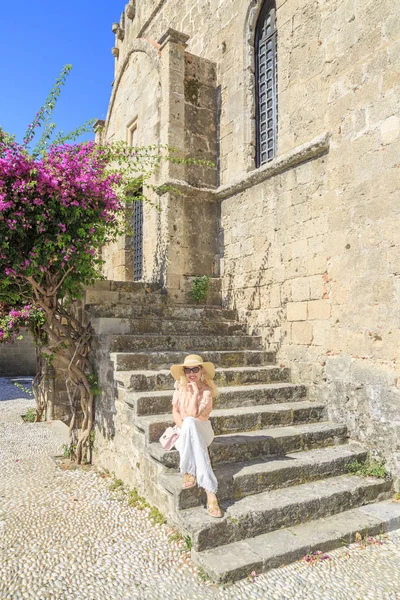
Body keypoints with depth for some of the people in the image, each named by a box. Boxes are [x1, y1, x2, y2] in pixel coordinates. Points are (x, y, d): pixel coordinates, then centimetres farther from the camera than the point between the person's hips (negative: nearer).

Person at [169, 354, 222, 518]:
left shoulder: (206, 391, -10)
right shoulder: (180, 386, 2)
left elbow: (193, 414, -20)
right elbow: (175, 412, 0)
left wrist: (196, 392, -22)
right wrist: (183, 428, -17)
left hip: (201, 431, -3)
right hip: (184, 431, 3)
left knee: (189, 422, -41)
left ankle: (190, 472, -38)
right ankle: (209, 491, -39)